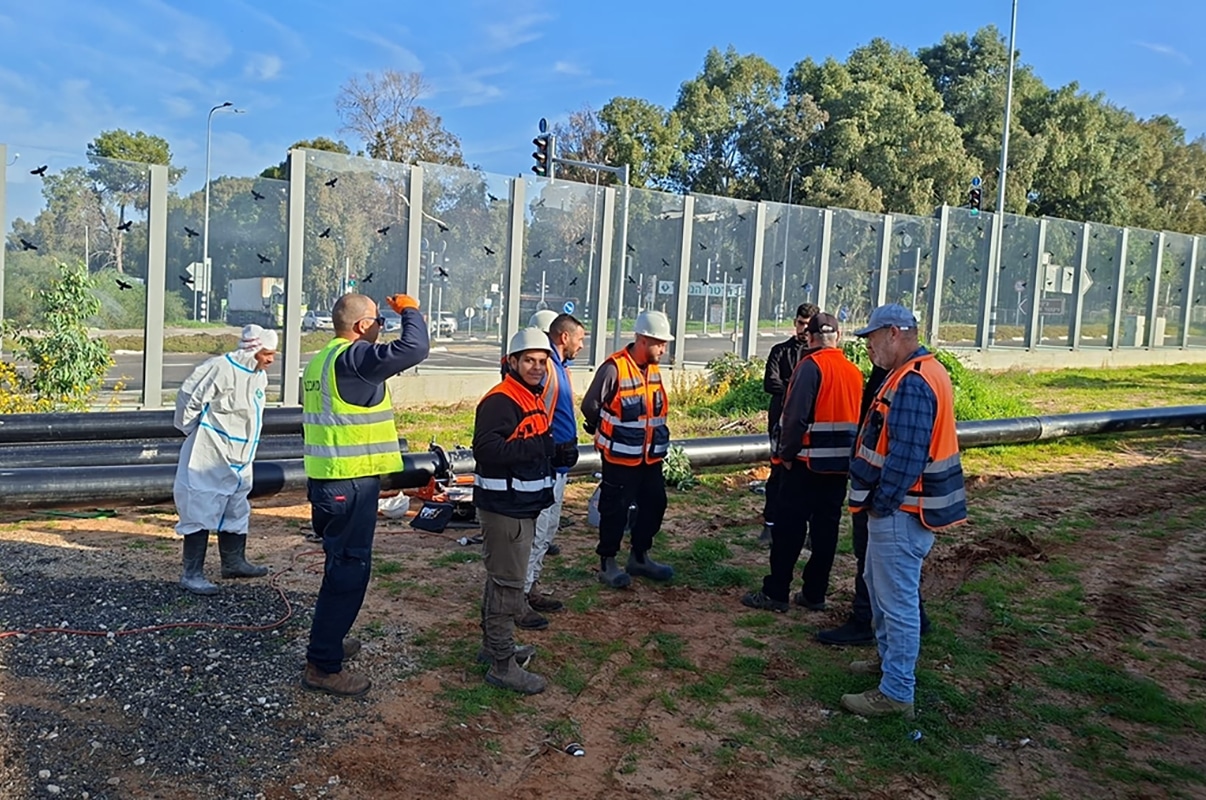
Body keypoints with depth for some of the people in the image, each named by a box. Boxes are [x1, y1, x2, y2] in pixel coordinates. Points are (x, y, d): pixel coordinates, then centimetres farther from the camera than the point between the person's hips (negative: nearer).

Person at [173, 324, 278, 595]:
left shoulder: (259, 377, 8)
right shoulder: (221, 369, -21)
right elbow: (189, 399, -18)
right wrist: (193, 433, -5)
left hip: (238, 460, 9)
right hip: (209, 459, -9)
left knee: (236, 510, 19)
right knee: (201, 512, -2)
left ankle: (234, 562, 34)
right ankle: (191, 573, 6)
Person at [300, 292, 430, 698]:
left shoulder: (321, 360, 14)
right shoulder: (352, 358, -17)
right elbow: (414, 348, -28)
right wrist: (410, 311, -9)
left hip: (325, 480, 10)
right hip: (352, 483, -10)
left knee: (341, 563, 23)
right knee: (348, 570, -3)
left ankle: (328, 639, 38)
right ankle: (322, 665, 4)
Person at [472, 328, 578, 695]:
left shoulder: (532, 399, 15)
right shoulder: (499, 401, -18)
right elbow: (485, 448, -30)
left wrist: (560, 454, 4)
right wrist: (535, 446, -36)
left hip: (523, 504, 10)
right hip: (504, 506, -10)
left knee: (502, 579, 20)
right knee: (508, 584, -4)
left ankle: (495, 643, 34)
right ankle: (502, 665, 5)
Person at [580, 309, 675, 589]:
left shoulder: (653, 369, 7)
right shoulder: (614, 368, -18)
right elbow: (590, 405, -11)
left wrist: (657, 435, 12)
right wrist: (606, 432, 3)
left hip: (651, 456, 8)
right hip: (621, 458, -8)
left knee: (655, 505, 14)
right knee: (616, 510, 3)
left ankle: (639, 557, 30)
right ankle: (607, 562, 18)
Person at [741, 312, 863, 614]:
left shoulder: (812, 366, -12)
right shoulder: (854, 371, 8)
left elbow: (796, 416, -18)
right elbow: (858, 417, 12)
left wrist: (787, 454, -8)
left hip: (809, 462, -6)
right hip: (841, 463, 6)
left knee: (790, 527, 0)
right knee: (826, 528, 11)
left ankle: (775, 593, 4)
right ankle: (814, 594, 18)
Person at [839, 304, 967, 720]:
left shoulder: (912, 383, -23)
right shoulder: (923, 372, 12)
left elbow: (906, 457, -28)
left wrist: (881, 504, -17)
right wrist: (879, 502, 16)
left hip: (899, 513, -11)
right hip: (897, 507, 11)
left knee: (897, 599, -2)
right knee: (878, 583, 24)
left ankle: (896, 692, 9)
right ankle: (889, 657, 41)